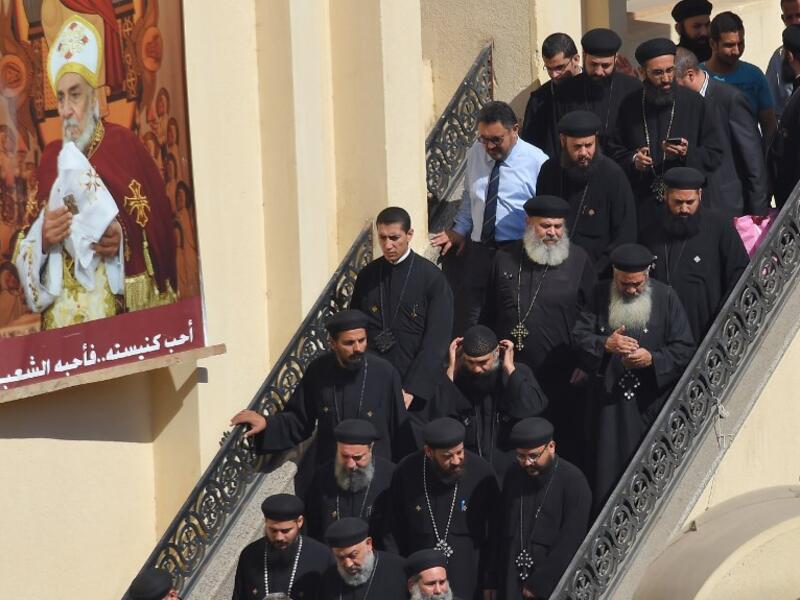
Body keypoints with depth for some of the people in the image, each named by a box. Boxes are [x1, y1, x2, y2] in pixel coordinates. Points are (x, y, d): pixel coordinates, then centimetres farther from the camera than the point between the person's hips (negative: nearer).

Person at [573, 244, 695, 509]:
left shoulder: (665, 297, 0)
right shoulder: (601, 295, 5)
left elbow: (684, 349, -2)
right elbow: (580, 337, 2)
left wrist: (652, 359, -18)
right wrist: (605, 345, -18)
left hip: (650, 405, -1)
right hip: (609, 402, 1)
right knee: (608, 468, 1)